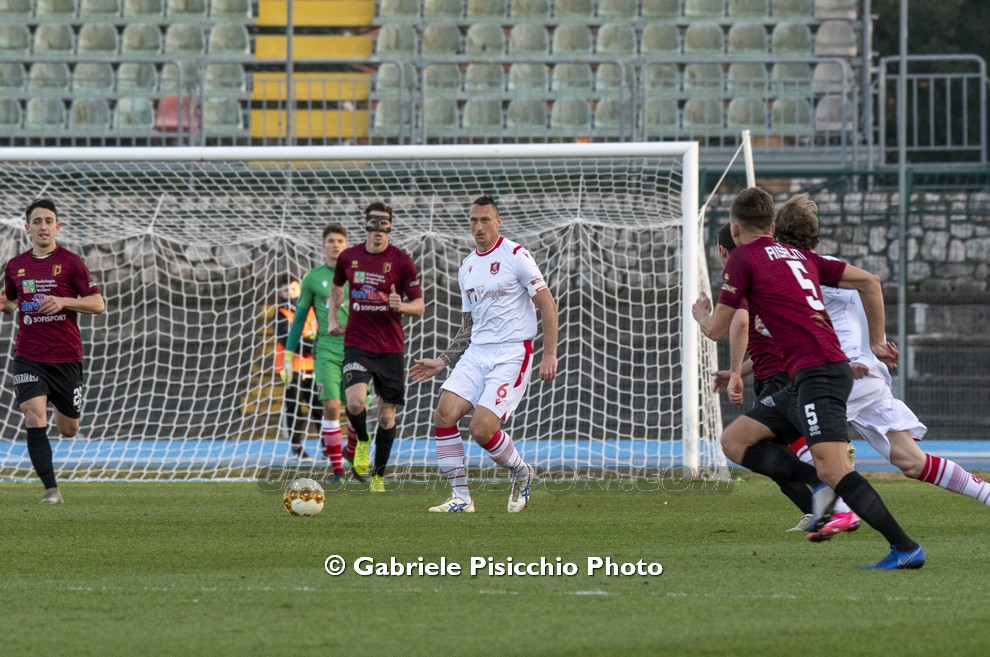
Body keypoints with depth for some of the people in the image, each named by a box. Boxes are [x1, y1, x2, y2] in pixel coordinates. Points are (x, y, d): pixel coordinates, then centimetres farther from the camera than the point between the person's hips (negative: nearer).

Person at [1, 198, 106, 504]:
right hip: (28, 357, 1)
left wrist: (62, 301, -19)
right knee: (34, 418, -19)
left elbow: (98, 304, -4)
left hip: (66, 357, -1)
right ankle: (51, 489, -18)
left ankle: (64, 410, 48)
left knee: (68, 430, 9)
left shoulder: (70, 262, -3)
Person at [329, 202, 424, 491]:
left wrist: (401, 305, -21)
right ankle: (362, 442, 11)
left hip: (391, 347, 0)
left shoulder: (402, 261, -5)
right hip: (357, 344, 0)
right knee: (355, 402, -22)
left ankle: (378, 476, 20)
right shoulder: (348, 257, 2)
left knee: (387, 415, 4)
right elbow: (337, 286, 24)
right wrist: (333, 318, 11)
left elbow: (419, 306, 0)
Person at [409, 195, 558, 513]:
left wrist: (549, 354, -14)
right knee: (444, 415, -13)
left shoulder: (515, 256, -6)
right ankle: (460, 497, -4)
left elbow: (547, 305, -6)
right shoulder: (467, 267, 15)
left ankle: (521, 473, 13)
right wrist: (441, 363, 15)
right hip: (476, 353, 7)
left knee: (481, 428, -17)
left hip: (512, 354, -7)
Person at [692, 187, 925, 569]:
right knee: (734, 441, 10)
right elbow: (869, 282, 18)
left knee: (832, 468, -20)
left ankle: (906, 549, -25)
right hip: (804, 382, 9)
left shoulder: (743, 259, 0)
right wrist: (877, 341, 25)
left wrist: (701, 314, 27)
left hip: (818, 375, -9)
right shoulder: (799, 256, 21)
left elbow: (716, 330, 3)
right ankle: (820, 483, -4)